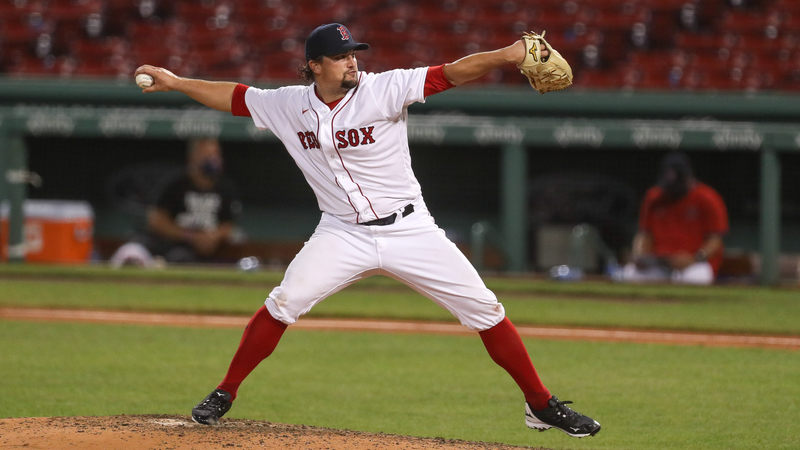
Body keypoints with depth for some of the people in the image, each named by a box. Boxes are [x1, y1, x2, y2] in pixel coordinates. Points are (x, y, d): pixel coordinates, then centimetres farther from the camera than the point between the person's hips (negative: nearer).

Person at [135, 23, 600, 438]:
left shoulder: (384, 89, -13)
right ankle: (225, 394, 0)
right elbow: (235, 97, 12)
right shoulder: (290, 105, -1)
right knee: (284, 303, -16)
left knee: (485, 310, -6)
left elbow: (448, 75, -24)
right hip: (343, 235, 1)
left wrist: (507, 55, -37)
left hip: (409, 229, -1)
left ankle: (542, 406, 6)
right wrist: (175, 82, 8)